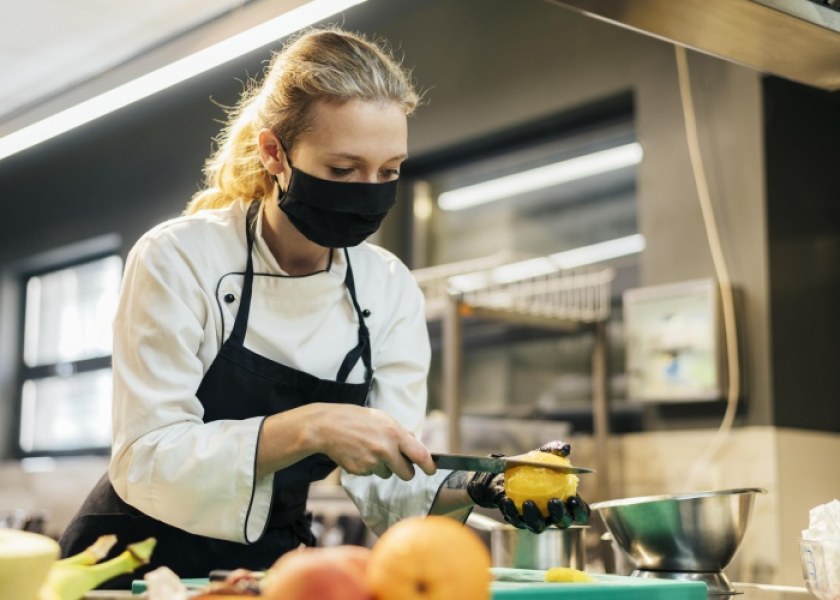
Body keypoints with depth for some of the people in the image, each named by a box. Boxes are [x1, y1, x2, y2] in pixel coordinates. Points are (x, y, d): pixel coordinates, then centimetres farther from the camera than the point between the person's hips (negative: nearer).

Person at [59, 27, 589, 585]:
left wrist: (475, 490, -22)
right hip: (140, 563, -2)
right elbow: (144, 463, -20)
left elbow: (384, 487, -3)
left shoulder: (392, 290, -4)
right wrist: (308, 429, -32)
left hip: (274, 563, 2)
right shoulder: (178, 259, -15)